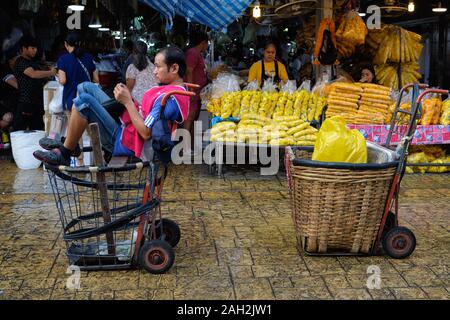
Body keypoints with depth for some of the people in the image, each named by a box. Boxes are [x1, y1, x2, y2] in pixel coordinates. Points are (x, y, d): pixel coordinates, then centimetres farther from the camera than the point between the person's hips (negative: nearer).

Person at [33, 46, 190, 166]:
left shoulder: (169, 98, -23)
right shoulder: (176, 89, 8)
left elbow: (146, 133, -27)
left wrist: (128, 101, -19)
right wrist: (128, 97, -2)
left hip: (124, 142, -10)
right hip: (124, 125, 10)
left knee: (84, 101, -21)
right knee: (86, 87, 11)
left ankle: (64, 154, -5)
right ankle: (69, 143, 11)